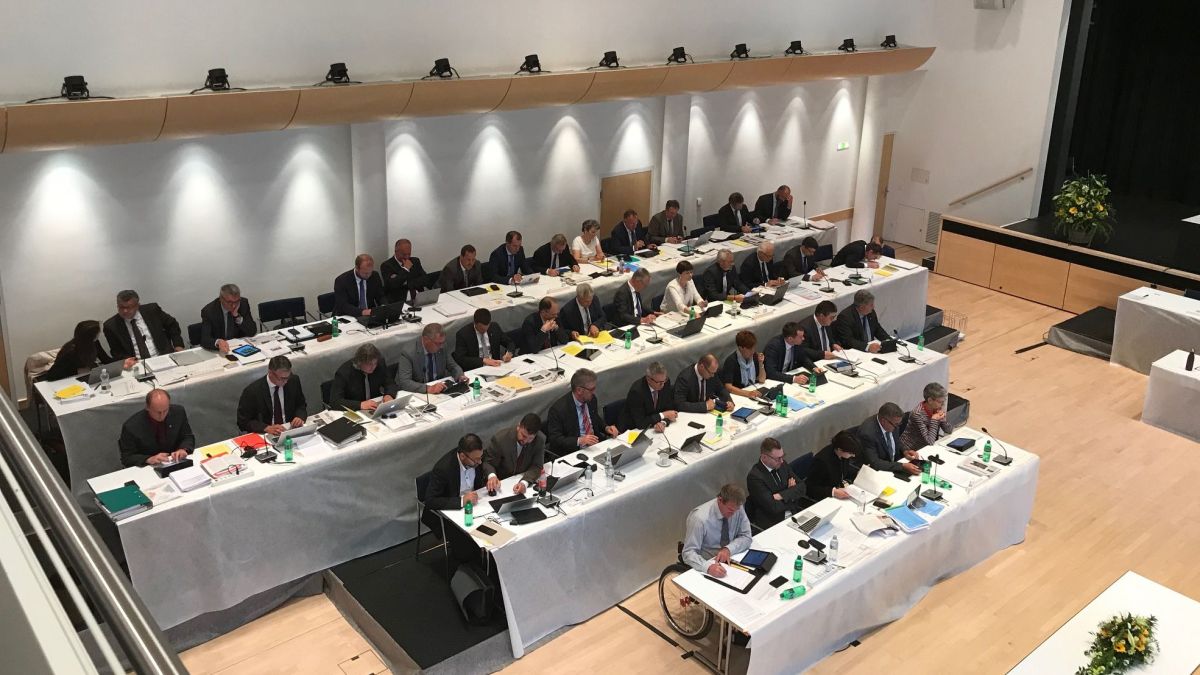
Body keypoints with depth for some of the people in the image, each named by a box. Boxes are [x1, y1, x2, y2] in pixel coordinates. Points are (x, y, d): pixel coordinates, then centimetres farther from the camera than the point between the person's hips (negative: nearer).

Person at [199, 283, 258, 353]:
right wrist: (218, 342, -43)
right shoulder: (209, 311, -14)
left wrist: (237, 316, -20)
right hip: (217, 351, -1)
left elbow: (253, 332, -7)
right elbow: (204, 339, -22)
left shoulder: (243, 303, -6)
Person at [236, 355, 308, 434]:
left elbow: (301, 405, 11)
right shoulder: (252, 391, -15)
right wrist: (267, 428, -23)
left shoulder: (293, 381, -4)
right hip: (264, 436, -2)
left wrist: (300, 417, -11)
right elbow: (243, 422, -9)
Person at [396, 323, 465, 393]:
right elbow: (404, 382, -27)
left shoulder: (442, 347, -5)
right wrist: (428, 389, -38)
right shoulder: (408, 354, -19)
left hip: (438, 392, 4)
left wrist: (460, 376, -13)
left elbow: (453, 367, 8)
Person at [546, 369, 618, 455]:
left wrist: (606, 428, 1)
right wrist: (579, 441, -29)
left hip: (596, 446, 7)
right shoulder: (558, 409, -18)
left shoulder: (592, 399, 2)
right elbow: (554, 439, -17)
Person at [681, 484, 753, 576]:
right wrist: (708, 567, -41)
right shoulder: (700, 518, -24)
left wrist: (728, 549, -21)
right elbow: (689, 553, -23)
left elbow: (746, 536, -2)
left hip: (728, 560, 4)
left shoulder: (737, 509, -10)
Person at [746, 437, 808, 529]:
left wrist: (781, 495, -14)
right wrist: (791, 492, -5)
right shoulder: (754, 477, -16)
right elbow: (773, 507, -20)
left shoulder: (783, 464, 6)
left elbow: (802, 488, 2)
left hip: (795, 513, 7)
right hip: (771, 523, -7)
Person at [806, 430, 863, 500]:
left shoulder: (844, 455, -8)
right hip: (825, 497, -7)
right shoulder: (821, 460, -29)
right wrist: (833, 492, -36)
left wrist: (858, 474, -3)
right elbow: (811, 488, -25)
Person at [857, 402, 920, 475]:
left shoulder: (892, 423, -9)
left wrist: (904, 452, -9)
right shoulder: (867, 432, -29)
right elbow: (874, 463, -29)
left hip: (894, 462, 7)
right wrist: (903, 466, -33)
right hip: (877, 471, -7)